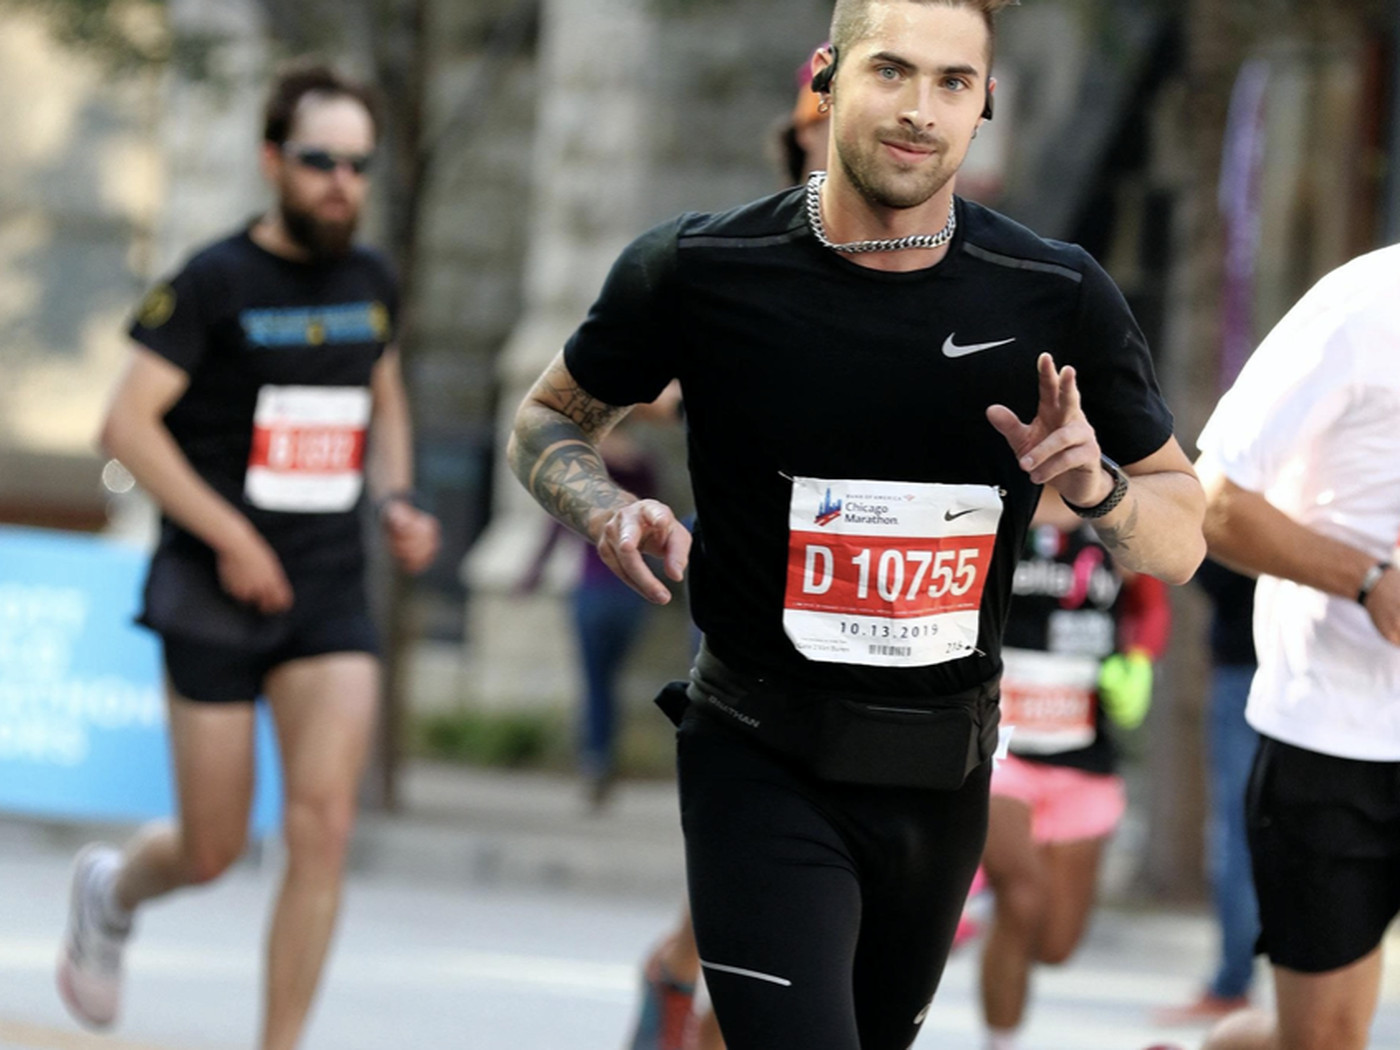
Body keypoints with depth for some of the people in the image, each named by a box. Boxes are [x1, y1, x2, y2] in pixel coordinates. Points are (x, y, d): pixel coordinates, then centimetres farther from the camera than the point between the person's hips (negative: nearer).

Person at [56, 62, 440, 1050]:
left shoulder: (371, 283, 8)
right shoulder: (215, 284, -9)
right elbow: (129, 422, -12)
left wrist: (395, 500, 8)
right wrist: (231, 536, -17)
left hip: (332, 597, 4)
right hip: (216, 597, -4)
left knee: (324, 826, -13)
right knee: (213, 850, 4)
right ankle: (113, 886, 40)